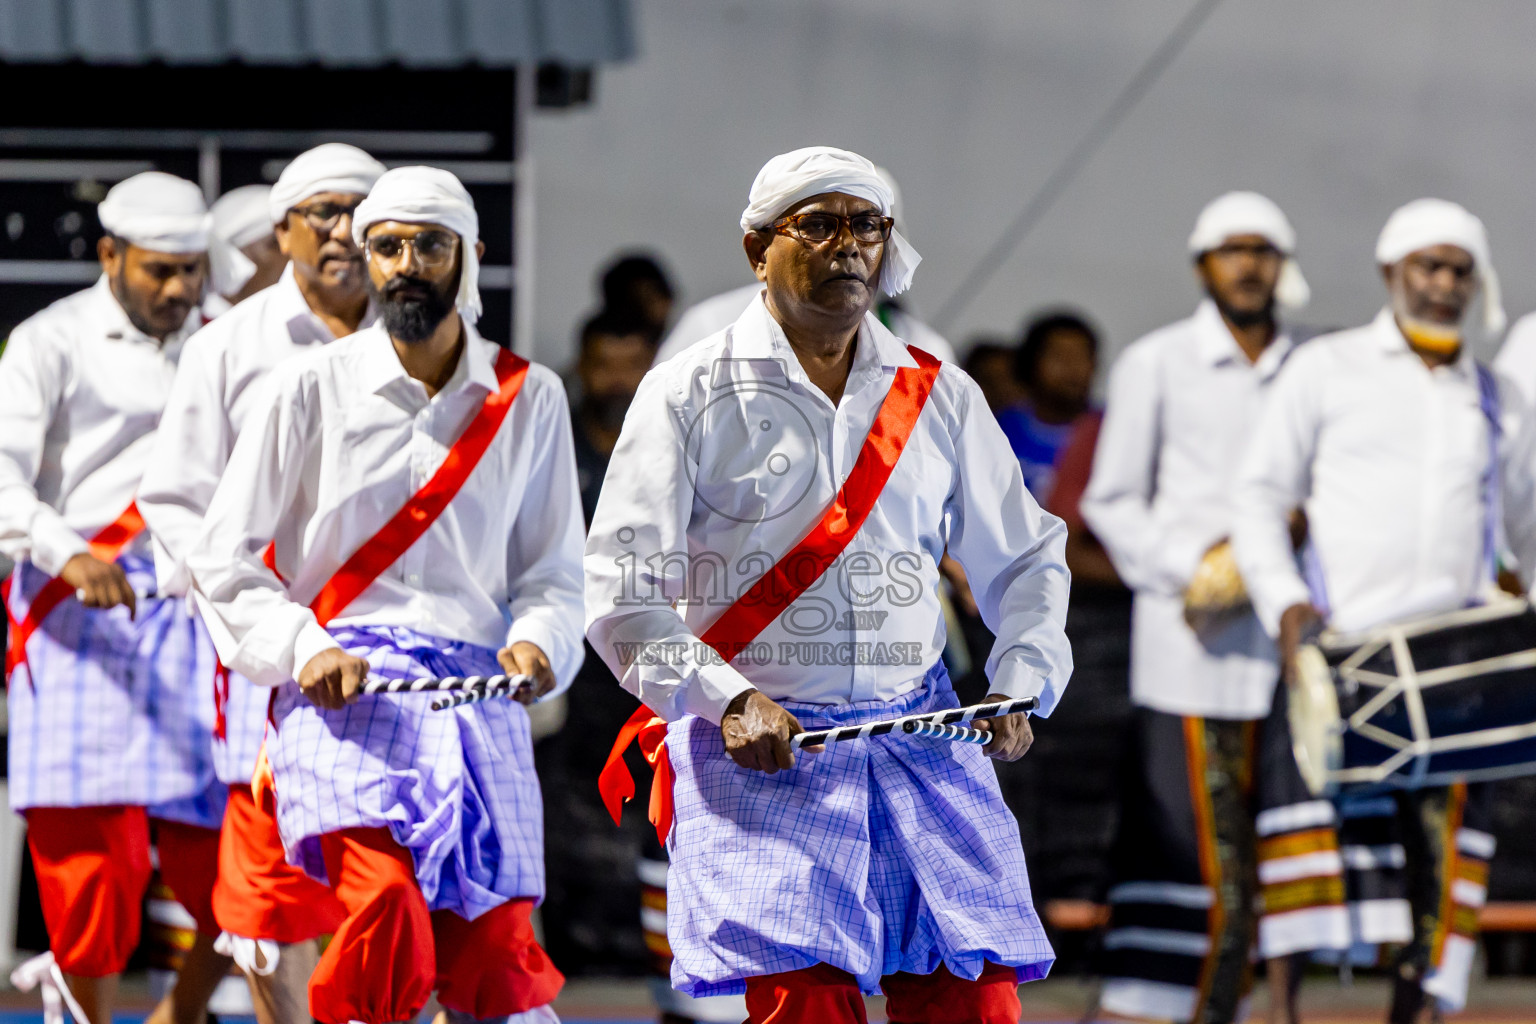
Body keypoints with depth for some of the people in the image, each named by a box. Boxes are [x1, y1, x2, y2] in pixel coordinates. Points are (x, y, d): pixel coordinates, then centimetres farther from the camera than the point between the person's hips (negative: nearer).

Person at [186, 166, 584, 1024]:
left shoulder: (530, 399, 12)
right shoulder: (311, 389, 6)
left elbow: (554, 573, 17)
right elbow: (225, 560, 8)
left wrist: (537, 642, -5)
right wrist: (302, 647, -9)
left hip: (476, 692, 2)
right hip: (342, 690, -2)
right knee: (386, 901, -28)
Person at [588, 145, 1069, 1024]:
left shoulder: (940, 398, 13)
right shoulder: (691, 394, 2)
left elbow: (1026, 561, 21)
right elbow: (622, 590, -3)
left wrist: (1020, 686, 3)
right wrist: (725, 701, -16)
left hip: (922, 747, 3)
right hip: (758, 748, -3)